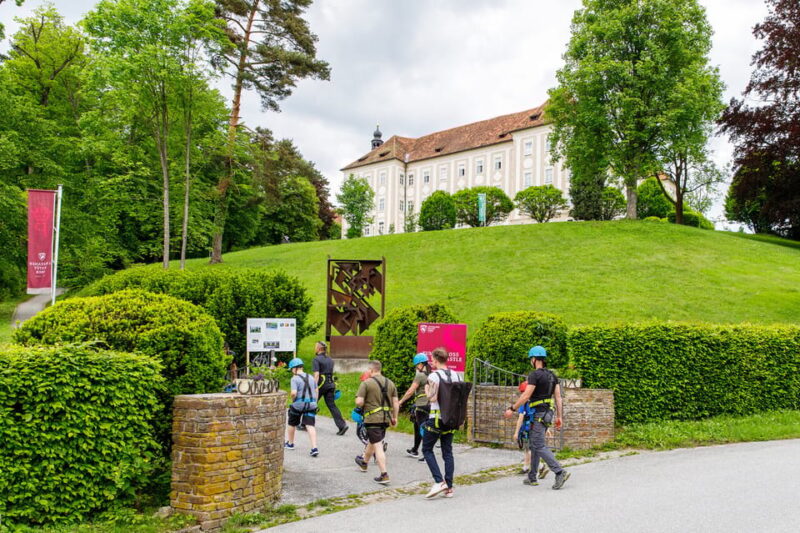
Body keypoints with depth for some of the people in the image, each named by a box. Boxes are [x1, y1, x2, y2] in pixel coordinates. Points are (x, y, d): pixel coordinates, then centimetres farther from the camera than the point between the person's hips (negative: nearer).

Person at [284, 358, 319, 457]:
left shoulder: (295, 379, -10)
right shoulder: (311, 377, 11)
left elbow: (293, 393, -21)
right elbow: (316, 391, 15)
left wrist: (293, 400, -1)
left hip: (298, 405, -4)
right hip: (311, 404, 5)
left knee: (291, 424, 19)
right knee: (310, 425, -3)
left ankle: (290, 443, 36)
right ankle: (314, 448, -17)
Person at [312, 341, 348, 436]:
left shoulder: (316, 359, -8)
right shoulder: (330, 360, 15)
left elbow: (316, 375, -18)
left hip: (321, 384, -6)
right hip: (330, 384, 6)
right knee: (332, 405, 2)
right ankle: (342, 425, -10)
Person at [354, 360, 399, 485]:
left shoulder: (366, 383, -10)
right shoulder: (390, 383, 8)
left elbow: (359, 402, -16)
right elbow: (396, 402, 8)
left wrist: (363, 406, 6)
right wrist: (394, 418, 15)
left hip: (373, 418, -6)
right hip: (386, 418, 7)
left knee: (378, 446, -5)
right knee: (372, 442, 26)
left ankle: (384, 475, -12)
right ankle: (364, 462, 46)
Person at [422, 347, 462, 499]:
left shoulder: (434, 376, -12)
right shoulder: (457, 376, 7)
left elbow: (432, 398, -16)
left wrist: (426, 389, 2)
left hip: (436, 418, -6)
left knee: (427, 449, 7)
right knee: (448, 452, 10)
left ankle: (439, 481, -6)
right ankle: (449, 488, 9)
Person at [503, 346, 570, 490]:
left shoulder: (535, 375, -13)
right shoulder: (552, 375, 12)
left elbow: (526, 395, -17)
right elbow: (558, 397, 11)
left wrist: (512, 409, -10)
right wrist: (559, 416, 13)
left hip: (538, 413, -9)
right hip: (548, 412, 9)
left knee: (539, 446, -9)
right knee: (535, 445, 15)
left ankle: (560, 472, -19)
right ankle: (532, 477, 19)